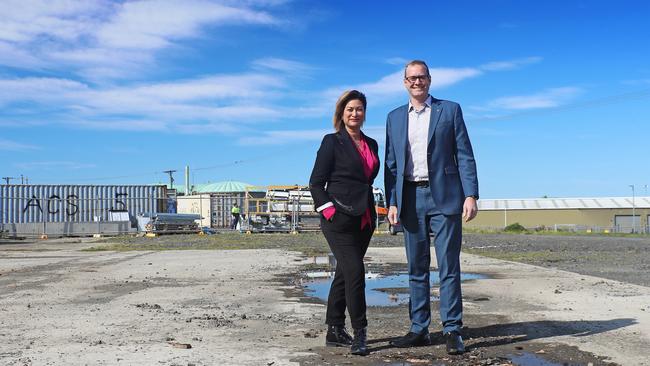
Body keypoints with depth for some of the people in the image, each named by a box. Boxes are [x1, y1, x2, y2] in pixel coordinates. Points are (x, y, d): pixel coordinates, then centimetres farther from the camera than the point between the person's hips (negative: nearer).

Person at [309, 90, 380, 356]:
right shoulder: (332, 142, -3)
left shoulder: (371, 144, 15)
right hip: (339, 219, -6)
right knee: (355, 272, -13)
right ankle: (359, 332, -3)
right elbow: (316, 182, -5)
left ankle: (334, 332, 19)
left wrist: (370, 210, 14)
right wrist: (329, 210, -15)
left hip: (364, 220, 6)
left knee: (344, 274, 11)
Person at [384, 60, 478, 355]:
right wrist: (391, 202, 2)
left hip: (444, 196, -3)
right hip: (410, 198, 3)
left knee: (448, 267, -2)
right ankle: (419, 330, 14)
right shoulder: (395, 118, 14)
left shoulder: (450, 110, 6)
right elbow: (391, 164, 12)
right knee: (416, 268, 7)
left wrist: (471, 195, -9)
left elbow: (465, 156, 0)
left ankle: (452, 331, 5)